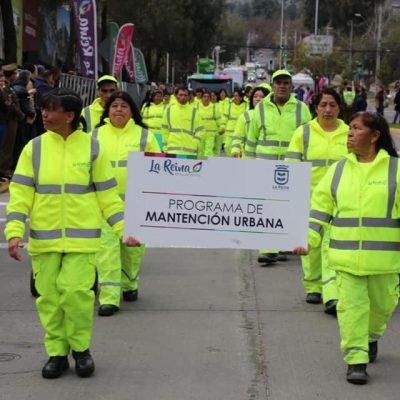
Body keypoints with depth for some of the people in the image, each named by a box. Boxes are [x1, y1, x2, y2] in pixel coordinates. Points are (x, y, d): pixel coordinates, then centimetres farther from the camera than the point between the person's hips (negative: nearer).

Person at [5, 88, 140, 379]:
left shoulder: (92, 148, 0)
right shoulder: (34, 148, 2)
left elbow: (108, 194, 4)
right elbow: (20, 193, 0)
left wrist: (124, 229, -4)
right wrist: (14, 232, -10)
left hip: (81, 238, -2)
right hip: (44, 239, 2)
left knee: (76, 291, -13)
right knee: (49, 295, 3)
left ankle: (81, 348, 10)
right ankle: (57, 353, 21)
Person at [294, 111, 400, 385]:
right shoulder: (339, 170, 6)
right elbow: (320, 208, 8)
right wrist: (307, 240, -2)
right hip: (346, 256, 1)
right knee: (351, 306, -4)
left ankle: (371, 337, 43)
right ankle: (356, 360, 1)